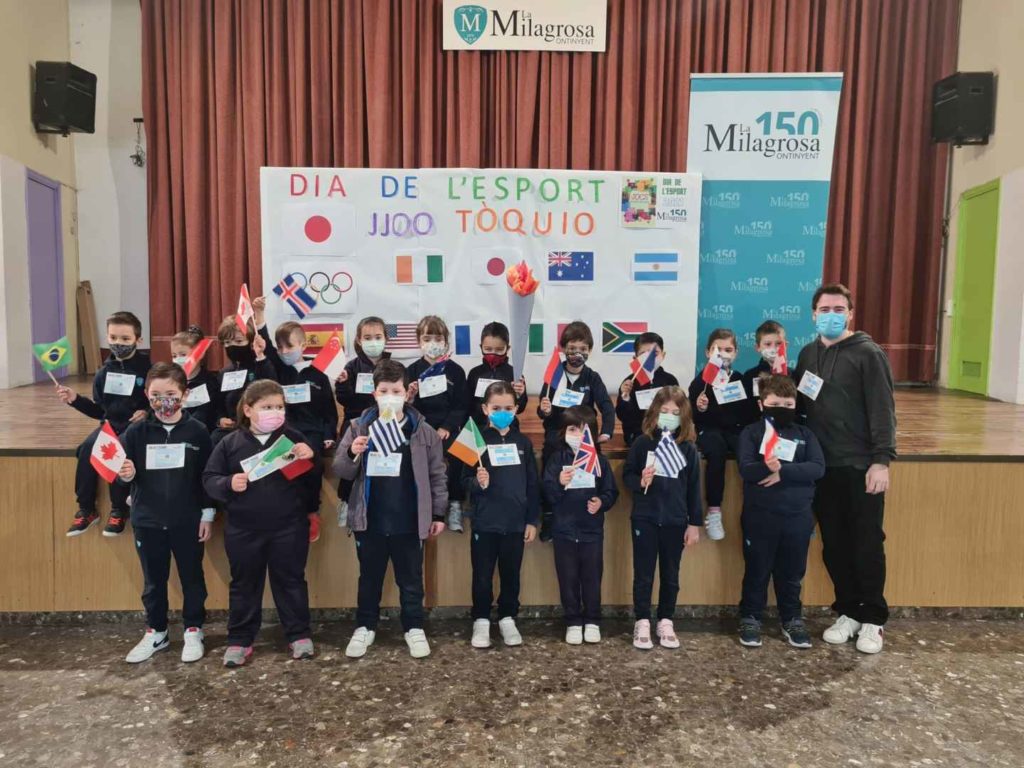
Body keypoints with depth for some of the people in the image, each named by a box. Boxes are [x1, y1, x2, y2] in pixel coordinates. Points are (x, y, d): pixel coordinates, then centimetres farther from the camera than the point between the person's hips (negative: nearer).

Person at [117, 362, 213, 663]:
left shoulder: (197, 430, -8)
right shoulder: (136, 431, -4)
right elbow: (124, 475, 3)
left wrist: (207, 514, -4)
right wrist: (126, 475, -21)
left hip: (188, 521, -1)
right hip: (147, 521, 2)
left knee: (192, 578, 12)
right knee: (153, 581, 16)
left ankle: (193, 631, 29)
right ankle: (156, 632, 33)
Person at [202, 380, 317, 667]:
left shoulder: (294, 438, -1)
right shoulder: (230, 443, -1)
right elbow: (209, 479, 2)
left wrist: (310, 458, -19)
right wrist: (228, 484, -18)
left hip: (289, 528, 0)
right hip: (243, 530, 1)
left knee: (290, 581, 12)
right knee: (244, 584, 14)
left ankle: (299, 634, 26)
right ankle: (239, 640, 29)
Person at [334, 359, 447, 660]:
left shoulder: (423, 430, -4)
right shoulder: (359, 427, -2)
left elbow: (437, 475, 1)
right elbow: (340, 471, 1)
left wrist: (438, 514, 1)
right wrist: (352, 454, -21)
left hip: (409, 521, -1)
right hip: (370, 520, 1)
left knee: (411, 579, 14)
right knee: (369, 577, 18)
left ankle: (414, 628, 30)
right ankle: (365, 627, 35)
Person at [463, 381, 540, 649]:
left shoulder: (523, 442, 2)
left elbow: (533, 484, 5)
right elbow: (465, 481, -4)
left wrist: (533, 520, 3)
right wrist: (478, 483, -26)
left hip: (516, 522, 2)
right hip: (484, 522, -2)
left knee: (511, 574, 13)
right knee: (482, 575, 9)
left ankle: (508, 619, 29)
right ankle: (481, 621, 24)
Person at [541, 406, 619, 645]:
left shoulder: (600, 460, 0)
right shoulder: (557, 458, -3)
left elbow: (611, 492, 4)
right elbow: (547, 494, -9)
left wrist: (601, 502, -16)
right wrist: (559, 483, -28)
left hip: (592, 530, 1)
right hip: (564, 529, 0)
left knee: (592, 577, 9)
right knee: (568, 578, 9)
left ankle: (592, 622, 25)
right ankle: (573, 622, 22)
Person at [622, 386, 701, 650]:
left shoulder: (688, 448, 0)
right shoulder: (642, 442, -5)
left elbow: (694, 487, 3)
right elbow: (627, 475, 2)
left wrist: (695, 523, 2)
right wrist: (640, 482, -21)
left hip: (675, 520, 2)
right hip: (645, 518, -2)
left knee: (670, 575, 12)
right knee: (643, 574, 7)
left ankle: (665, 622, 26)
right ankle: (642, 622, 19)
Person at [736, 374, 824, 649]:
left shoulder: (805, 434, 6)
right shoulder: (751, 432, -2)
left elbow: (818, 468, -8)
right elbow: (745, 469, -16)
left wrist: (783, 470, -20)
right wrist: (767, 467, -35)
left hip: (798, 517, 3)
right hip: (760, 516, -2)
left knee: (792, 573, 15)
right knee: (757, 571, 9)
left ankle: (792, 620, 31)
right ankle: (750, 619, 24)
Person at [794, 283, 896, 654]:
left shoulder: (868, 353, -6)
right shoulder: (808, 354, 11)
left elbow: (882, 410, -11)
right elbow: (800, 404, 16)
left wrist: (881, 460, -18)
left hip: (861, 466, -5)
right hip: (823, 466, 5)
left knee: (867, 544, 3)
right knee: (834, 544, 10)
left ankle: (872, 620, 18)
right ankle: (848, 613, 24)